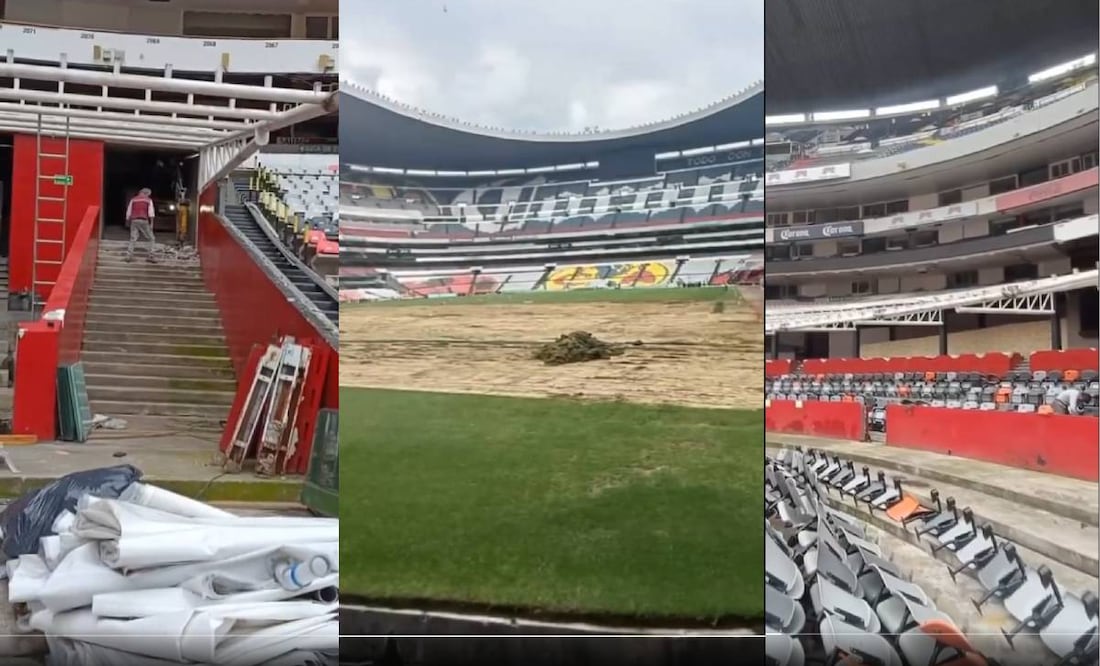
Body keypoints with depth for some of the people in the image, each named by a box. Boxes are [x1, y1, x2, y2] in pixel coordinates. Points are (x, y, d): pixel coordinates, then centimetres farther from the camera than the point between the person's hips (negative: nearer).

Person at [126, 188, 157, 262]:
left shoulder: (133, 200, 14)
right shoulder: (148, 200, 6)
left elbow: (128, 212, 13)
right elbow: (150, 213, -4)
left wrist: (128, 221, 21)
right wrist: (151, 224, -3)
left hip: (134, 221, 3)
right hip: (144, 221, -3)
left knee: (132, 239, 7)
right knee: (152, 239, 5)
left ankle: (129, 255, -3)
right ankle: (151, 256, -4)